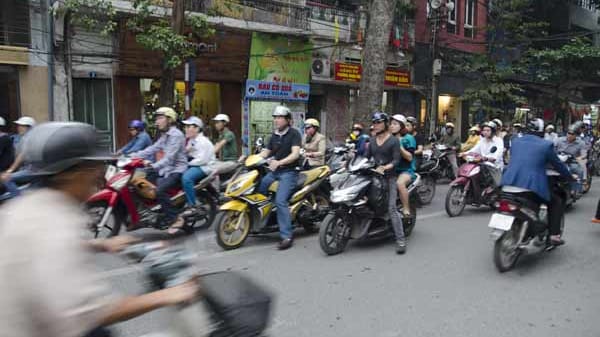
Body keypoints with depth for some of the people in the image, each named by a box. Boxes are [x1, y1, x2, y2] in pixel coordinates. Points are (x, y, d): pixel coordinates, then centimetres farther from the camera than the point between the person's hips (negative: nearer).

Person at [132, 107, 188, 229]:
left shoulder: (176, 135, -17)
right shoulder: (164, 135, 16)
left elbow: (170, 157, -27)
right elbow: (152, 149, 10)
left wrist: (154, 165, -41)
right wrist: (133, 156, 1)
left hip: (177, 170, -10)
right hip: (166, 168, 10)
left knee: (160, 190, -29)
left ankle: (174, 218, -18)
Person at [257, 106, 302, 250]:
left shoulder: (294, 133, -5)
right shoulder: (274, 135, 16)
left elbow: (295, 154, -18)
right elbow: (265, 152, 13)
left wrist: (279, 162, -33)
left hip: (289, 172, -7)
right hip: (273, 171, 7)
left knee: (280, 201, -21)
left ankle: (287, 236, -17)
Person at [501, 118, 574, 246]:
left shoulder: (515, 142, 14)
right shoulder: (546, 145, 1)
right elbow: (558, 164, 11)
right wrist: (570, 177, 29)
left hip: (510, 183, 5)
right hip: (533, 186, -5)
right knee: (557, 202, 20)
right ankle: (554, 234, 11)